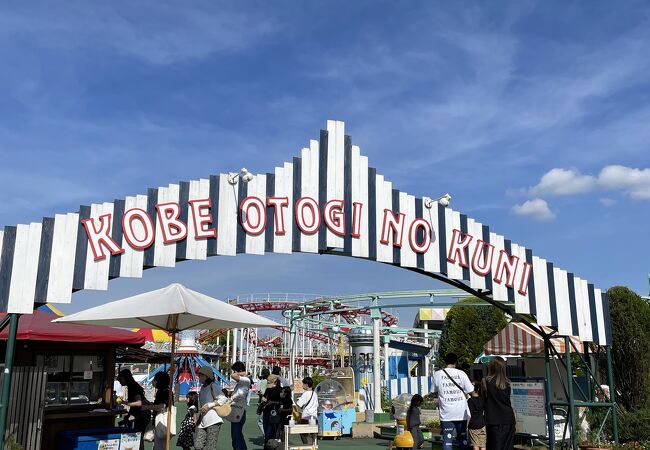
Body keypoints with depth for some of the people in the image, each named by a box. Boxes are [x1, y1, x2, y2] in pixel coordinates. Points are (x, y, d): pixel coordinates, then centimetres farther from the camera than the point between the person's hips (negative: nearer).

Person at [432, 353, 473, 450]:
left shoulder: (437, 374, -3)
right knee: (463, 438, 14)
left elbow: (435, 390, 6)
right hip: (461, 413, 1)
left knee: (447, 439, 3)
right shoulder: (461, 373, -5)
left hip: (446, 413, 0)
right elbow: (470, 390, -2)